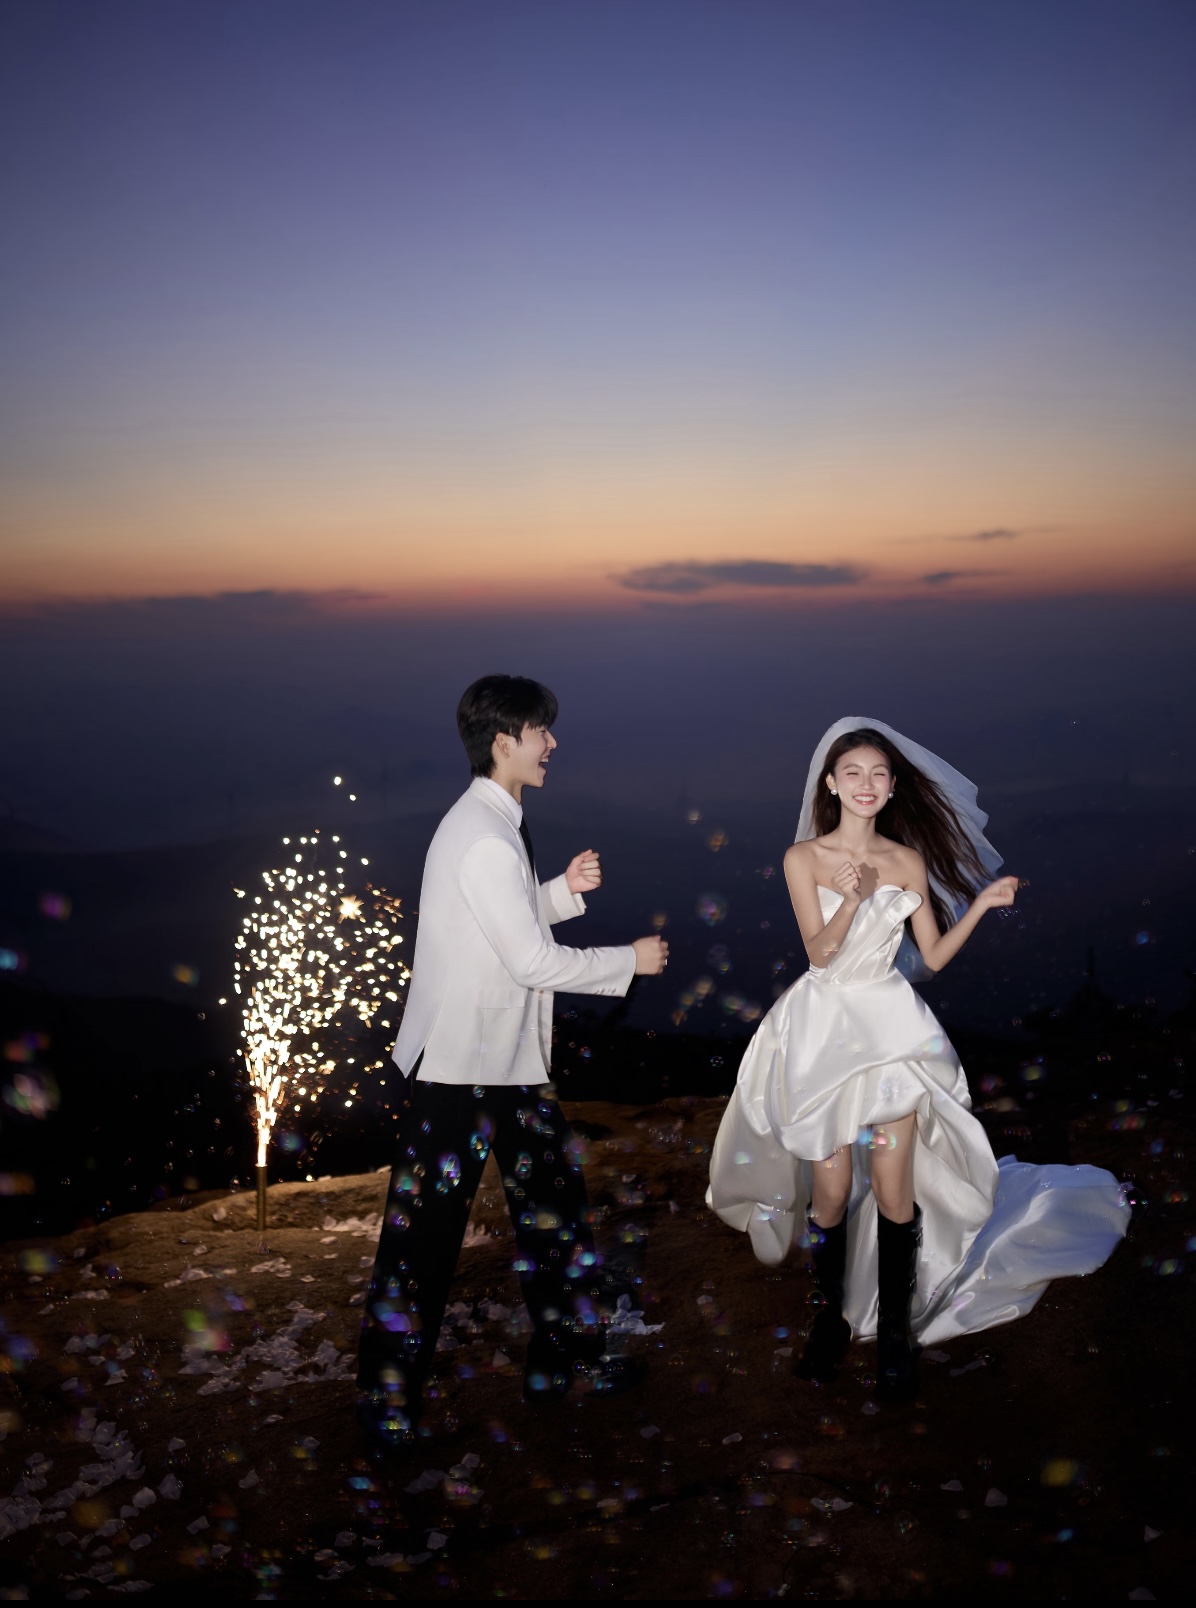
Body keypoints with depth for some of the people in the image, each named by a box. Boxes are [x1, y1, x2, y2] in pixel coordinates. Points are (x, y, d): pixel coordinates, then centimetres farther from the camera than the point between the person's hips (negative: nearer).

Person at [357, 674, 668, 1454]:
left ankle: (566, 1353, 33)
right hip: (459, 1067, -10)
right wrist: (629, 960, -8)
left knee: (553, 1198, 17)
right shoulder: (485, 841, -22)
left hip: (509, 1058, 10)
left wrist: (564, 889, 4)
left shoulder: (493, 825, 10)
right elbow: (532, 960, -21)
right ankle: (389, 1401, 16)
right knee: (426, 1230, 1)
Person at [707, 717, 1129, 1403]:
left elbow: (934, 955, 6)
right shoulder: (803, 857, -2)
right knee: (831, 1192, 3)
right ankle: (832, 1317, 25)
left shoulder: (908, 861, 4)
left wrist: (981, 904, -6)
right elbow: (820, 951, -10)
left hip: (892, 1026, 1)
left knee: (893, 1193, -1)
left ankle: (896, 1332, 16)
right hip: (823, 1029, -1)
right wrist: (852, 900, -26)